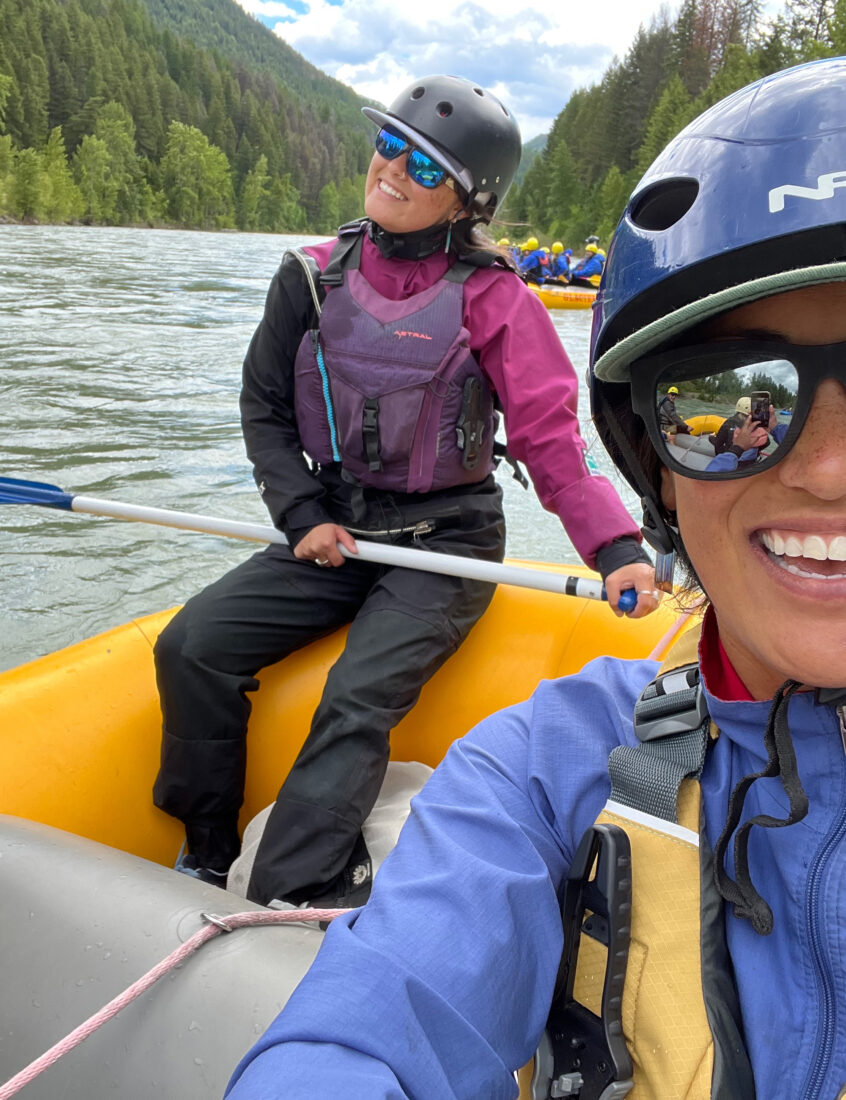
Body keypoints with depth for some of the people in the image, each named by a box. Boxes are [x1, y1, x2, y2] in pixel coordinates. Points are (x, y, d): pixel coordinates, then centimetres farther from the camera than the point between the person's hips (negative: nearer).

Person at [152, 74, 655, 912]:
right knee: (191, 647, -11)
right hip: (335, 529, 5)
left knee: (359, 698, -26)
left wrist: (616, 547, -22)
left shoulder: (490, 298, -8)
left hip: (446, 544, -4)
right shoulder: (314, 278, 3)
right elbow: (265, 409, 9)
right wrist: (302, 515, -4)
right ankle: (205, 859, 6)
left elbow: (549, 435, -10)